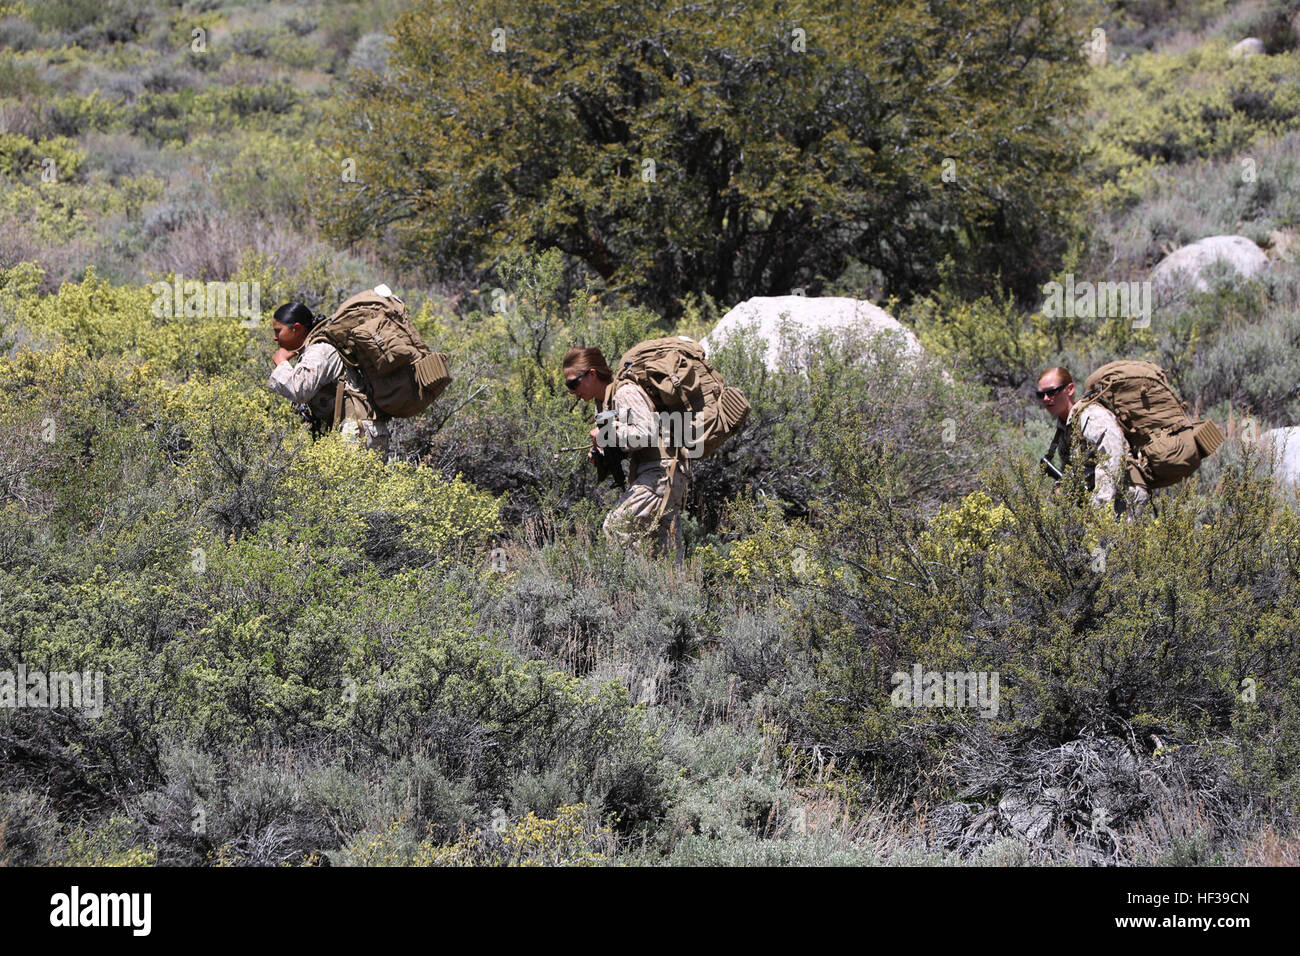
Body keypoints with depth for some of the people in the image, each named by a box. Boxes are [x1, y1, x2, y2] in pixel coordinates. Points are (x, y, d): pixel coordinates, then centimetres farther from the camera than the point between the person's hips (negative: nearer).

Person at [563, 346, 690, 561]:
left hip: (660, 473, -10)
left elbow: (647, 432, -21)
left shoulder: (625, 393, -9)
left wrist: (607, 434, -12)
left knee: (615, 529, -15)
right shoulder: (609, 400, 21)